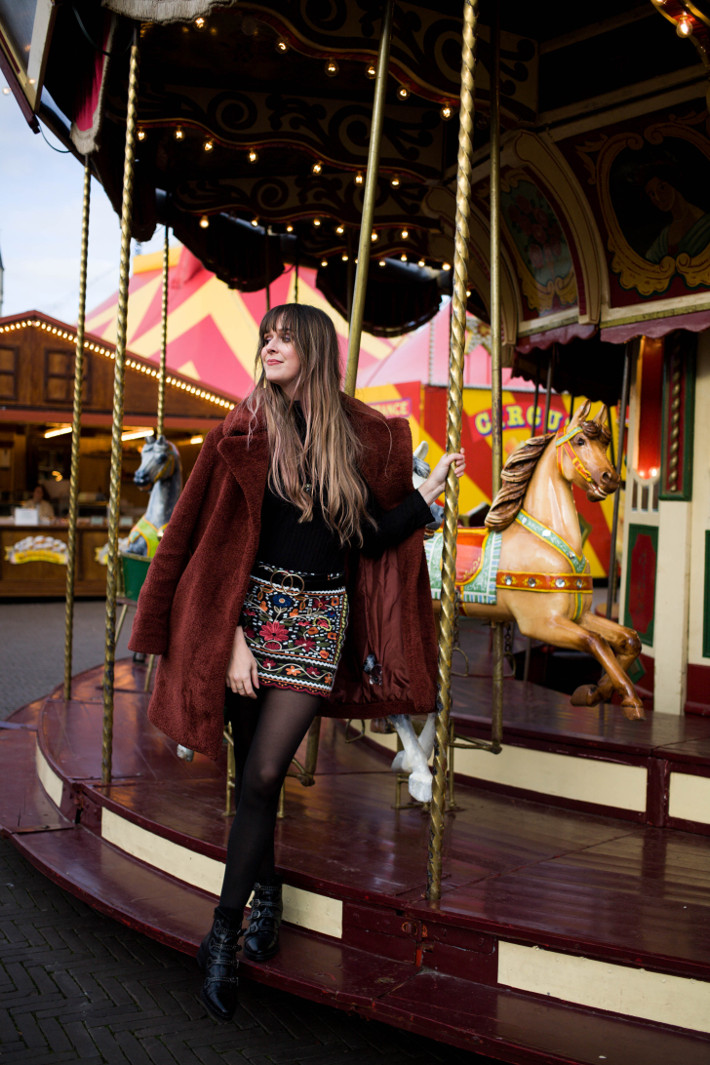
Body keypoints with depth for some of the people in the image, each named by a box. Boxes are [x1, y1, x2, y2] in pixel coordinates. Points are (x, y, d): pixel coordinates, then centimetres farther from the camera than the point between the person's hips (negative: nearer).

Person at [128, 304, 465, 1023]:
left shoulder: (362, 437, 4)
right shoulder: (245, 432, 0)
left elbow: (368, 539, 6)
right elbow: (219, 541, -3)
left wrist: (426, 494, -4)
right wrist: (232, 638, -9)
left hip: (321, 620, 0)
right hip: (253, 611, 0)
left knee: (263, 775, -7)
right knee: (254, 776, 5)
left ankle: (222, 938, 6)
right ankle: (265, 893, 30)